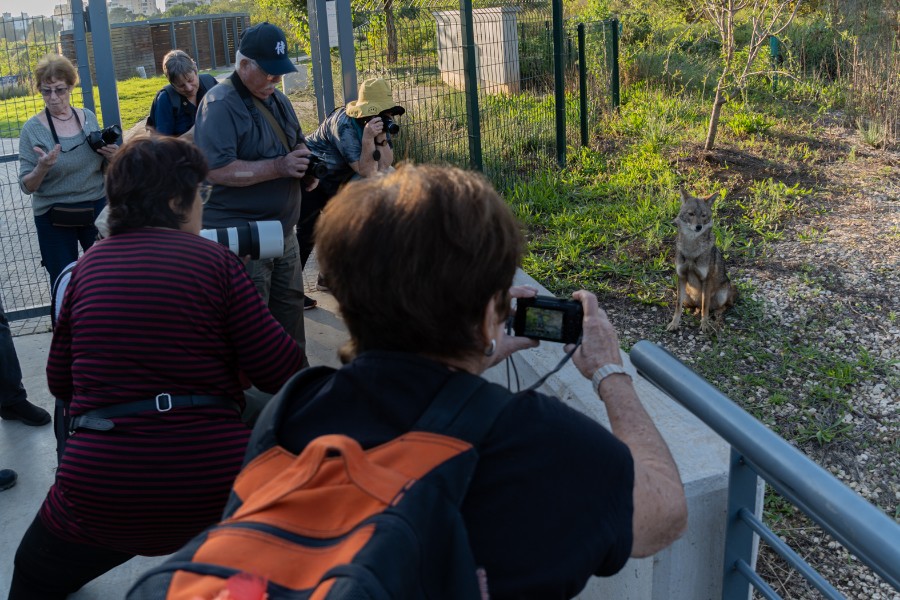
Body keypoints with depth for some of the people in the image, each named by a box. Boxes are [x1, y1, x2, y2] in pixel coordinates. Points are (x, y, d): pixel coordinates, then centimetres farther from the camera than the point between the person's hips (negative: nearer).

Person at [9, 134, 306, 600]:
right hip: (212, 479, -2)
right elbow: (284, 372, -7)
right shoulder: (215, 260, -4)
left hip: (98, 489, 3)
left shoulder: (87, 266, 6)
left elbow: (60, 382, 14)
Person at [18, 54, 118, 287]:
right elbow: (27, 186, -10)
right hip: (54, 217, -3)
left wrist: (111, 156, -11)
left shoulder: (89, 117, 0)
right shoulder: (32, 129, -10)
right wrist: (42, 168, -31)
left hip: (96, 208, 3)